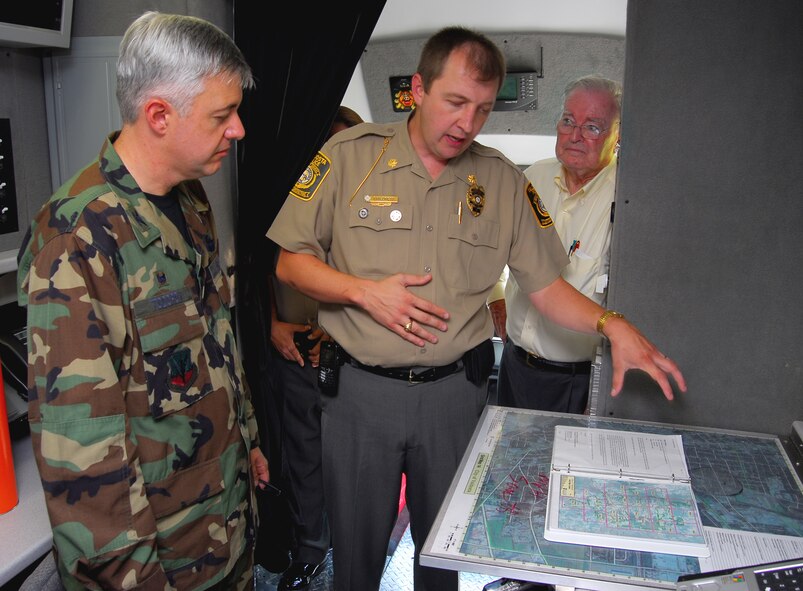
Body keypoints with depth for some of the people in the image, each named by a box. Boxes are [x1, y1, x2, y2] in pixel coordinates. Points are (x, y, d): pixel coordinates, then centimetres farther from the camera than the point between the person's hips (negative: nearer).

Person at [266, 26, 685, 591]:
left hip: (455, 392, 2)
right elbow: (291, 262, -3)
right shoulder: (349, 156, -6)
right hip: (360, 390, -1)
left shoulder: (504, 182, 1)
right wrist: (365, 291, -18)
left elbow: (546, 285, 2)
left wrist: (610, 323, -15)